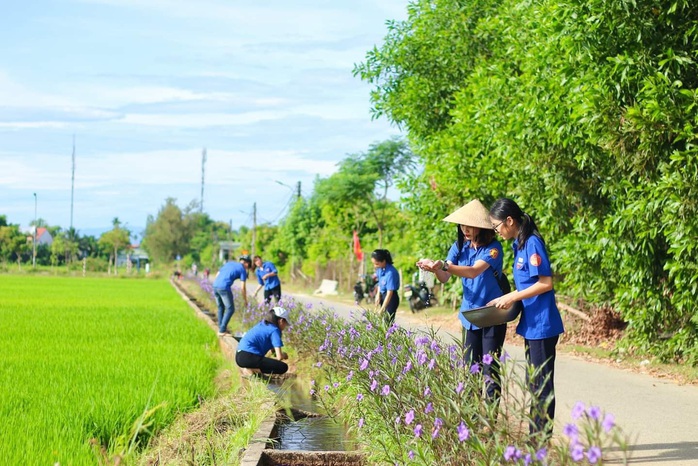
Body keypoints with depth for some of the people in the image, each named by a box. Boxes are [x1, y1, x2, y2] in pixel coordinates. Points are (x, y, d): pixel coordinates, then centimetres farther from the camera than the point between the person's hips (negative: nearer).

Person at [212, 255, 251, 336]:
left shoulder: (229, 263, 24)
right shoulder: (242, 270, 6)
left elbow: (217, 275, 23)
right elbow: (243, 287, 3)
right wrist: (245, 300, 13)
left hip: (215, 285, 7)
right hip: (224, 288, -7)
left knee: (220, 307, 22)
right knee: (230, 309, 3)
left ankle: (221, 328, 25)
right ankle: (222, 330, -2)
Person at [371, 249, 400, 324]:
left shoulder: (390, 273, -28)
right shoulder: (380, 268, -4)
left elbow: (390, 293, -26)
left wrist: (382, 310, -24)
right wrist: (378, 295, 2)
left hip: (391, 298, -8)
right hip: (382, 295, 8)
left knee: (388, 321, -8)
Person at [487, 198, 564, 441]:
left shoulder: (532, 243, -16)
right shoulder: (519, 245, 12)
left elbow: (546, 283, -20)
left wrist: (512, 297, -15)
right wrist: (506, 299, 9)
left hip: (542, 325, -10)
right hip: (531, 323, 10)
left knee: (542, 384, -3)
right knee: (534, 383, 15)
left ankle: (543, 440, 2)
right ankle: (535, 439, 23)